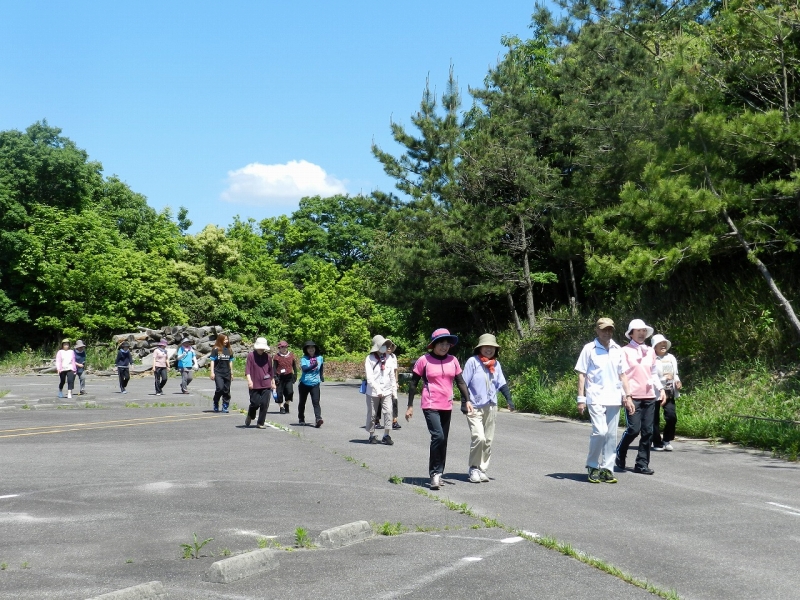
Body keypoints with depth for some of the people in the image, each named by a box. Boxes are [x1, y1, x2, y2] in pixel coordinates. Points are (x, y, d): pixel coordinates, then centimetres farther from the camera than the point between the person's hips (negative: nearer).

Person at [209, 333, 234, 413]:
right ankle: (216, 405, 5)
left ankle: (225, 407, 13)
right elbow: (212, 361, -3)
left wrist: (231, 373, 17)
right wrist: (212, 372, -9)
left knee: (226, 390, 4)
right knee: (220, 388, -16)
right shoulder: (215, 349, -3)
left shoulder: (229, 350, 11)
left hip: (227, 373, 5)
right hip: (218, 373, -5)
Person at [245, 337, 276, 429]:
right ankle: (250, 416, 29)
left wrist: (273, 383, 19)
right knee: (255, 403, -3)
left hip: (266, 385, 3)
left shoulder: (267, 356, 8)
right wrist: (249, 380, -21)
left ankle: (260, 423, 9)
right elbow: (247, 369, -8)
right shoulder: (251, 356, -2)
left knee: (264, 404, -2)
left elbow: (271, 370, 16)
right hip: (254, 385, -3)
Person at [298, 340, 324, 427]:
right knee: (302, 402, 13)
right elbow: (304, 369, -26)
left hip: (315, 384, 0)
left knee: (316, 402, -14)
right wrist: (313, 366, -39)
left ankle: (318, 419, -27)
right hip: (304, 384, 0)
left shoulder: (319, 358, 4)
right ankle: (301, 419, 32)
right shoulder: (304, 359, -7)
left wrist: (322, 376, 22)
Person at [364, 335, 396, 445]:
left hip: (387, 391, 3)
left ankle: (386, 435, -4)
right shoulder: (370, 358, -8)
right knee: (372, 414, 7)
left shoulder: (388, 358, 5)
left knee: (388, 411, -9)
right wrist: (378, 390, -21)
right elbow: (369, 377, -14)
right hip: (373, 392, -3)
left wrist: (393, 389, 12)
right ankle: (372, 435, 21)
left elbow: (392, 375, 11)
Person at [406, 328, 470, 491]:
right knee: (438, 436, -19)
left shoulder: (453, 360, 7)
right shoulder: (424, 360, -4)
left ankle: (438, 474, 20)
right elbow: (413, 383, 1)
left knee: (443, 441, 9)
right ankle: (435, 473, -8)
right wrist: (410, 406, -1)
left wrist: (466, 400, -3)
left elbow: (460, 382, 11)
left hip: (447, 406, 5)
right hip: (430, 405, -5)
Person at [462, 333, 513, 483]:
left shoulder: (496, 364, 8)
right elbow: (464, 383, -6)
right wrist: (466, 401, -14)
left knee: (488, 440, 8)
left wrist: (508, 398, -2)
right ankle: (474, 468, 2)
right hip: (474, 407, -5)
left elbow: (502, 384, 12)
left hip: (491, 407, 5)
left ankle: (482, 469, 19)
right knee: (479, 437, -16)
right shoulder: (472, 361, -6)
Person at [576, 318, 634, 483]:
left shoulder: (617, 350, 12)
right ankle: (592, 466, 3)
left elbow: (622, 375, 17)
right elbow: (581, 375, 0)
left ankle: (607, 468, 13)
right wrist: (581, 398, -5)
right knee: (600, 431, -14)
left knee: (611, 435, 5)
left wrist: (627, 396, 8)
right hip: (596, 398, -5)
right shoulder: (589, 349, 0)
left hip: (614, 399, 5)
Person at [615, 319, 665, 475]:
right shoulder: (625, 351, -1)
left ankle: (642, 464, 10)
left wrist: (660, 389, 10)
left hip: (649, 396, 5)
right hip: (633, 396, -5)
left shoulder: (650, 351, 16)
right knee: (634, 429, -11)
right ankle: (620, 455, 14)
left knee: (647, 431, 2)